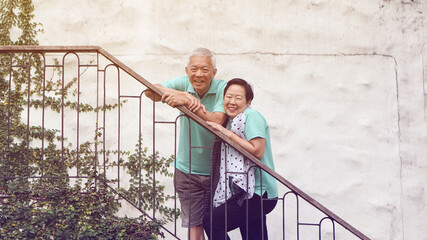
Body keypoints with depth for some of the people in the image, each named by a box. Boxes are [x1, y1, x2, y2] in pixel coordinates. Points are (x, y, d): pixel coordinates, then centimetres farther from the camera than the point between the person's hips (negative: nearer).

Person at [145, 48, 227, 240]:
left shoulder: (223, 89, -11)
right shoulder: (183, 84, -3)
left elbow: (217, 122, -25)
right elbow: (150, 90, -17)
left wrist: (187, 102, -33)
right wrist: (181, 94, -31)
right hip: (187, 170, 2)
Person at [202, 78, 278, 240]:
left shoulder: (251, 115, -11)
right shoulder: (232, 121, 17)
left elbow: (257, 151, -20)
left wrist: (227, 133, -17)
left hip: (258, 195, -9)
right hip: (250, 192, 9)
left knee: (210, 221, -9)